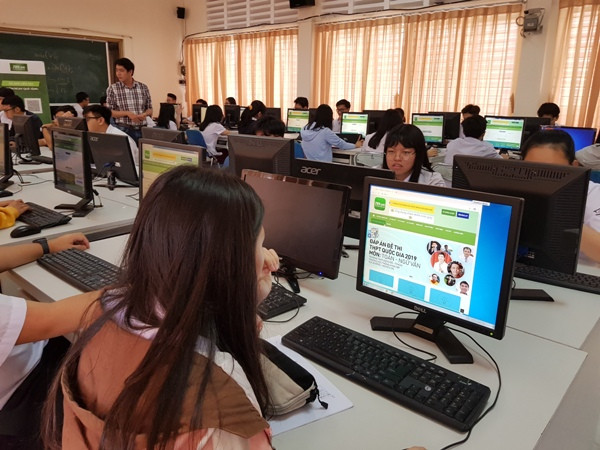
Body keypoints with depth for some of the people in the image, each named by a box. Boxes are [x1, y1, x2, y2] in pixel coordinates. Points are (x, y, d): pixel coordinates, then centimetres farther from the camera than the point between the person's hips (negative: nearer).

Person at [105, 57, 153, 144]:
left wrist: (145, 114, -11)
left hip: (142, 130, 2)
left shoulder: (143, 88, 6)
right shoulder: (112, 89, 1)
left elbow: (150, 109, 12)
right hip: (123, 130, -2)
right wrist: (127, 113, -14)